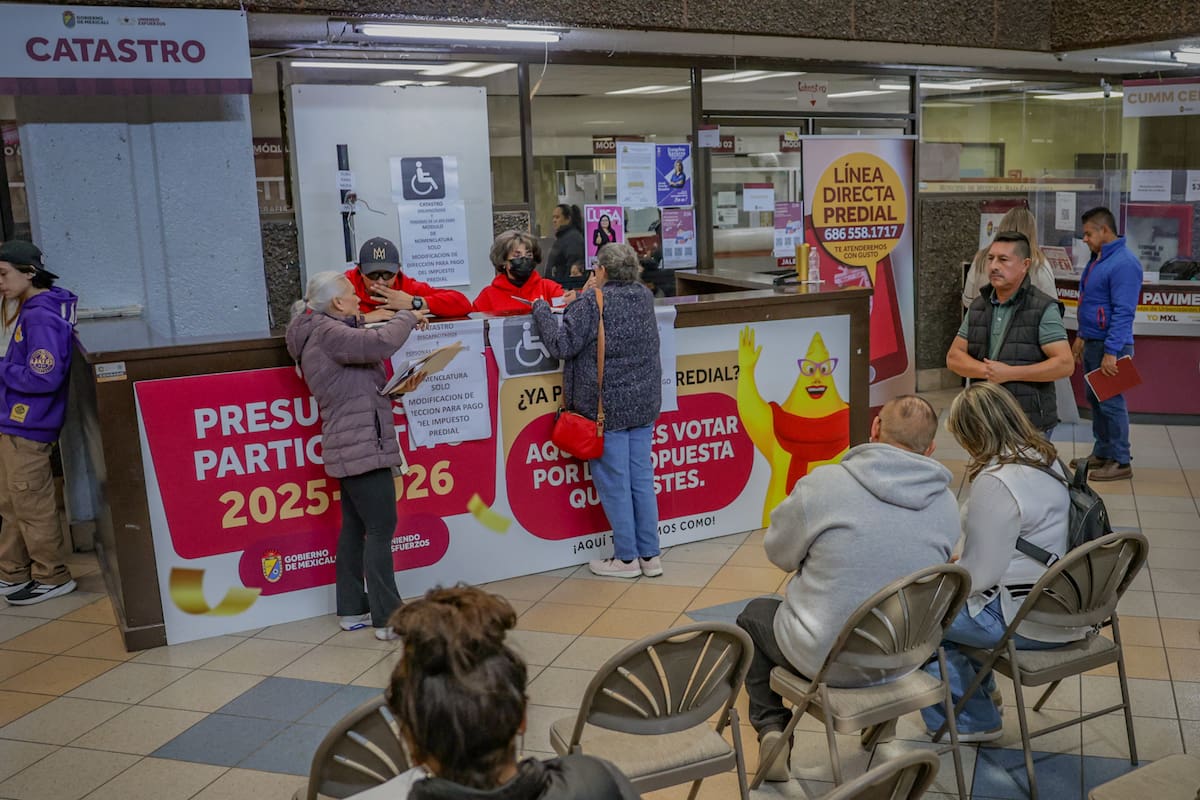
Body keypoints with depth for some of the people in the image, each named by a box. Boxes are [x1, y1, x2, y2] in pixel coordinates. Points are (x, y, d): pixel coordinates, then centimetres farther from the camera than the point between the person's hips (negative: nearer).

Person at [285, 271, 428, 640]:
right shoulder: (326, 332, -13)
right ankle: (387, 619, -6)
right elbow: (380, 344, -27)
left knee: (355, 527, 13)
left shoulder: (329, 332, 19)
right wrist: (407, 317, -9)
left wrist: (396, 387, 5)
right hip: (363, 446, -10)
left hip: (352, 447, 10)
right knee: (380, 529, -9)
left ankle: (352, 610, 21)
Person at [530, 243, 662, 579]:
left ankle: (626, 558, 12)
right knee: (642, 478, 11)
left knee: (614, 483, 4)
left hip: (606, 407, -6)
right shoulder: (644, 295, 6)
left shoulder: (590, 302, -15)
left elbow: (562, 345, -16)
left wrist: (541, 309, -4)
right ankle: (650, 555, 17)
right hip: (644, 404, 6)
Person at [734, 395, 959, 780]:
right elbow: (911, 566, 9)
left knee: (754, 614, 26)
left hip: (821, 656, -4)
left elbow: (779, 554, -4)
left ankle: (772, 727, 15)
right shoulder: (946, 504, -5)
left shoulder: (823, 484, -19)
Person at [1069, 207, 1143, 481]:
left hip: (1110, 345, -10)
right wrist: (1081, 337, 20)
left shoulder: (1124, 263, -18)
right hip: (1092, 342, 10)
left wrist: (1111, 352, -24)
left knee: (1111, 402, -3)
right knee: (1095, 399, 16)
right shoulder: (1097, 259, 13)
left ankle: (1120, 462, 7)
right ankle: (1102, 453, 27)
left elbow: (1123, 312, -22)